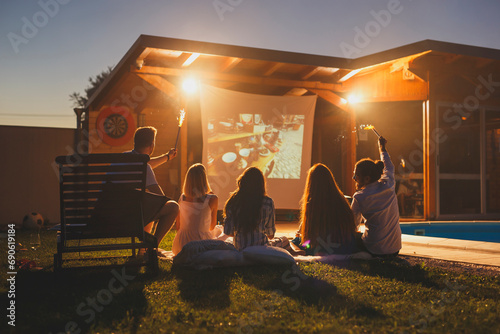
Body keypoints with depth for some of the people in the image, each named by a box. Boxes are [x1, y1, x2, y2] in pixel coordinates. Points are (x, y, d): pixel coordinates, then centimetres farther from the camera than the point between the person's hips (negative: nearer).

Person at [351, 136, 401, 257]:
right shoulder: (389, 185, 0)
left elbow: (354, 223, -1)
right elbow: (389, 167, 23)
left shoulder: (360, 197, -13)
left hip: (374, 250, -6)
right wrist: (382, 148, 39)